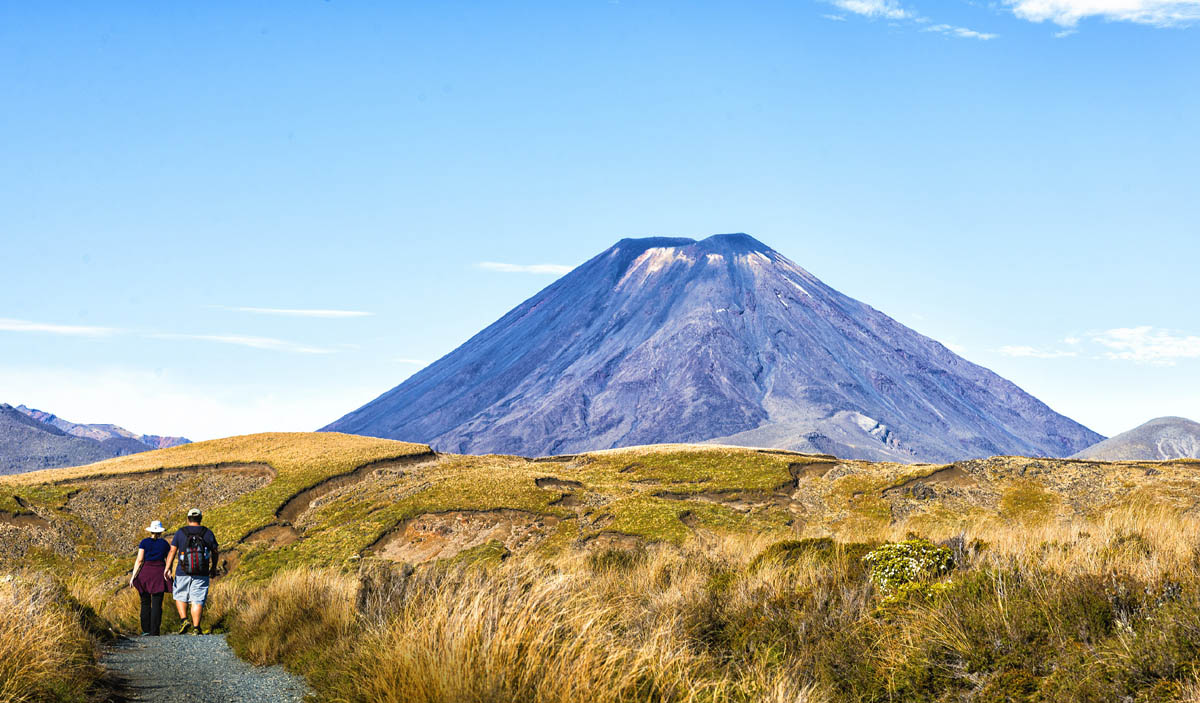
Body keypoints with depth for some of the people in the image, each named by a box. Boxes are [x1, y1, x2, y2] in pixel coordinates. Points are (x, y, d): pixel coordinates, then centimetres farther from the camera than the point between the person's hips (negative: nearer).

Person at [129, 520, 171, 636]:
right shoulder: (165, 544, 5)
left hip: (145, 572, 0)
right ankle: (154, 631, -7)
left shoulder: (144, 542, 2)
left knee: (145, 603, 11)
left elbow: (139, 560, -5)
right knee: (157, 604, -1)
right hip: (159, 574, 0)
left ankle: (146, 630, 9)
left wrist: (133, 576, -3)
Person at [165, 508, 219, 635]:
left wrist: (168, 568, -4)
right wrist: (214, 568, 21)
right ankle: (196, 628, -2)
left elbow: (172, 551, -6)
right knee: (197, 601, 2)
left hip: (183, 573, 0)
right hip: (201, 574, 0)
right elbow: (215, 553, 9)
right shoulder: (208, 533, 2)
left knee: (180, 597, 19)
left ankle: (184, 620, 2)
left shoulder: (180, 532, -1)